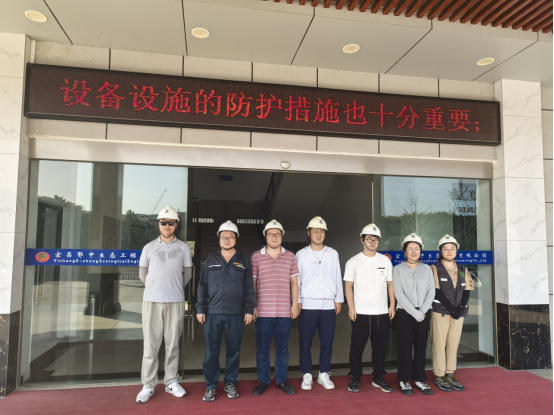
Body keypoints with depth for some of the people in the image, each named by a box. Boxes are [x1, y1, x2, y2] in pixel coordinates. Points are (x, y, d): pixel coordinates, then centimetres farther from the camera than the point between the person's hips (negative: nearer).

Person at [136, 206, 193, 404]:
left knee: (173, 344, 8)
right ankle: (148, 386, 13)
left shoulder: (183, 248, 3)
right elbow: (142, 274, 12)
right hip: (152, 301, 0)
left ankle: (171, 382, 20)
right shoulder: (149, 247, 4)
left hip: (175, 302, 0)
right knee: (150, 345, 4)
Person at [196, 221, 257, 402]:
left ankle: (230, 384, 25)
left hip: (236, 314, 0)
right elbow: (203, 286, 7)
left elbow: (249, 287, 6)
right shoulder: (211, 260, 8)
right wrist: (200, 309, 2)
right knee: (211, 352, 4)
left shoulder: (244, 260, 6)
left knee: (234, 351, 9)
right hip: (213, 313, 0)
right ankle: (211, 387, 18)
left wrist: (250, 309, 0)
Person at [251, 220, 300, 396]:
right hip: (263, 311, -1)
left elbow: (294, 282, 8)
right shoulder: (256, 257, 2)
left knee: (283, 348, 10)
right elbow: (252, 282, 4)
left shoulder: (290, 256, 6)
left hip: (285, 312, 1)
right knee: (262, 348, 8)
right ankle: (263, 381, 23)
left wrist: (295, 304, 3)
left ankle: (282, 380, 25)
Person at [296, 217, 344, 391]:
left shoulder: (333, 254, 8)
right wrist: (297, 301, -4)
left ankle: (324, 374, 20)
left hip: (329, 304, 2)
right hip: (308, 304, -1)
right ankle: (307, 375, 15)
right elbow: (296, 279, 2)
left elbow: (338, 278, 10)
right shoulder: (301, 254, 3)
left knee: (327, 341, 6)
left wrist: (339, 299, 5)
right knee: (305, 341, 2)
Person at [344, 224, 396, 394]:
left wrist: (392, 305, 3)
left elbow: (390, 284, 11)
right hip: (360, 313, -3)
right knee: (357, 348, 4)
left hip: (382, 313, 3)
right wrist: (351, 307, -9)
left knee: (381, 347, 10)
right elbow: (348, 286, -1)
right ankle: (355, 379, 17)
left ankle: (378, 378, 25)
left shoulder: (385, 260, 8)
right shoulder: (354, 262, -1)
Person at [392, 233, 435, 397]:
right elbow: (399, 294, -8)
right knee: (405, 347, 1)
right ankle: (404, 381, 11)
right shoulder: (398, 269, -1)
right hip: (405, 313, -3)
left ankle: (420, 379, 20)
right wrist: (415, 313, -13)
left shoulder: (426, 268, 9)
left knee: (421, 347, 8)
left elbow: (431, 291, 4)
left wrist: (423, 311, -9)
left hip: (424, 314, 3)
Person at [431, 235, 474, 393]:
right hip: (440, 312, -4)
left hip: (459, 313, 4)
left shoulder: (463, 270, 13)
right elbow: (437, 292, -9)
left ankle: (450, 375, 18)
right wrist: (451, 309, -16)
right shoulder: (435, 268, -1)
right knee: (439, 344, -1)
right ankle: (439, 376, 8)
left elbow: (467, 291, 7)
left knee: (454, 344, 8)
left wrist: (461, 309, -9)